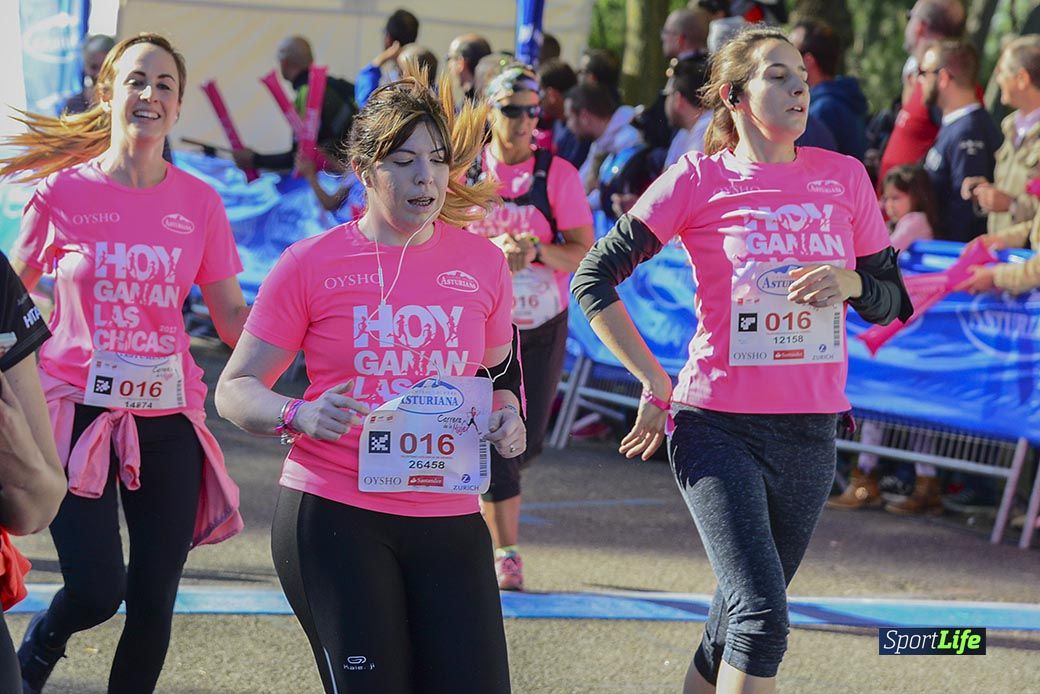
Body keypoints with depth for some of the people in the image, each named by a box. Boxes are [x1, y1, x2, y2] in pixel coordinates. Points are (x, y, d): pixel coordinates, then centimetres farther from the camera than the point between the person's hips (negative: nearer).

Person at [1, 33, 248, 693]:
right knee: (96, 591, -11)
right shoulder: (62, 192, -2)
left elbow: (232, 313, 7)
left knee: (154, 600, 2)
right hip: (78, 410, -2)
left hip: (167, 419, 2)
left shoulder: (199, 203, 3)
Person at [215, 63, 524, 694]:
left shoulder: (482, 261, 7)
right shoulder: (312, 263, -1)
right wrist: (299, 415, -18)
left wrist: (508, 416, 1)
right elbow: (236, 390, 2)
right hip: (334, 519, -3)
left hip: (449, 522, 3)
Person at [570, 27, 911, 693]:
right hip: (719, 430, -4)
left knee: (741, 621, 14)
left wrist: (849, 282, -10)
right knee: (762, 618, -18)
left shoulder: (844, 177, 6)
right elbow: (595, 278, -4)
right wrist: (657, 386, -6)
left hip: (810, 434, 4)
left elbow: (891, 300, 13)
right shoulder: (700, 179, -5)